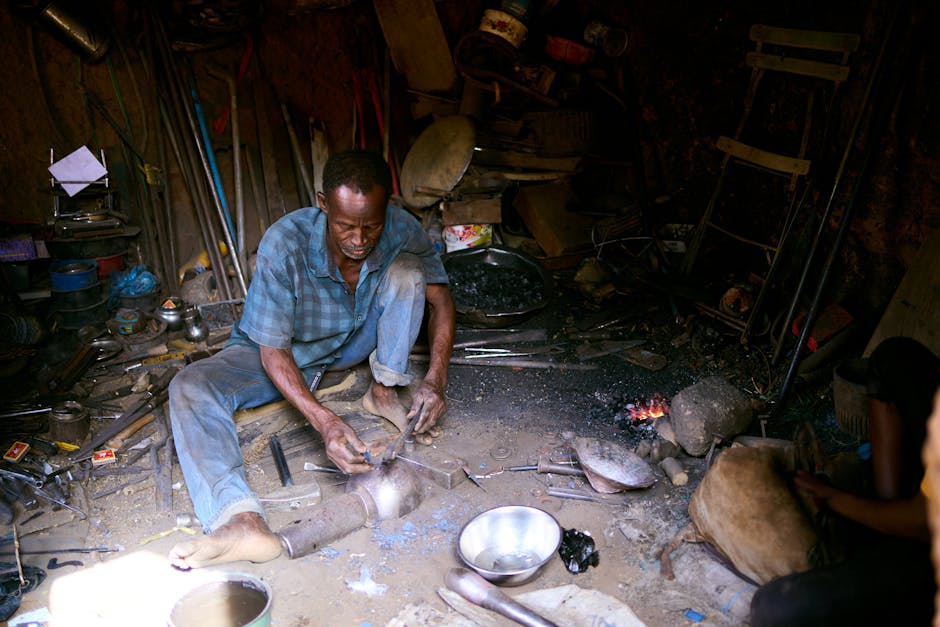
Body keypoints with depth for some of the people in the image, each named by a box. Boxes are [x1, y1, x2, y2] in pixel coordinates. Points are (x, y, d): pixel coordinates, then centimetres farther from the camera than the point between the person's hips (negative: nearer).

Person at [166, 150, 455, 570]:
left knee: (408, 268, -22)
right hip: (283, 352, -2)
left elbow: (441, 300, -11)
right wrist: (324, 422, -44)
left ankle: (383, 392, -11)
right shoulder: (284, 245, -34)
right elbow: (273, 351, -29)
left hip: (353, 343, 2)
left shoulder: (401, 229, -24)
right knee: (190, 388, -28)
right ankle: (243, 521, -47)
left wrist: (436, 378, -28)